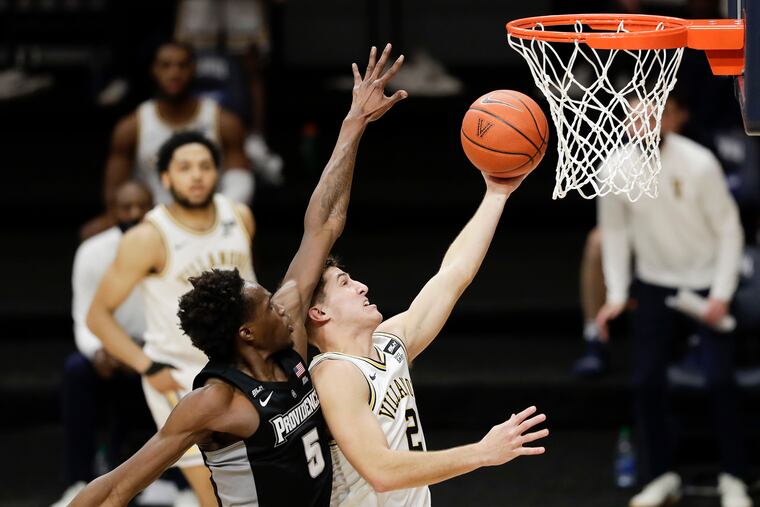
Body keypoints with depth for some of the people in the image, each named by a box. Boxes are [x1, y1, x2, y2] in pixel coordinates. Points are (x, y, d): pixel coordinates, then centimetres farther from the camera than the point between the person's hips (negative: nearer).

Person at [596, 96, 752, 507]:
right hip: (653, 285, 3)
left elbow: (729, 228, -10)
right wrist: (616, 295, -1)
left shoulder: (698, 164, -18)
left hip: (705, 284, -3)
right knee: (646, 382, 0)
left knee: (719, 380, -9)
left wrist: (722, 294, -14)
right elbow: (614, 231, 4)